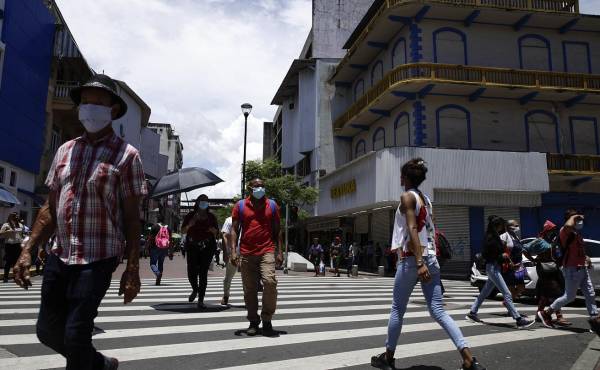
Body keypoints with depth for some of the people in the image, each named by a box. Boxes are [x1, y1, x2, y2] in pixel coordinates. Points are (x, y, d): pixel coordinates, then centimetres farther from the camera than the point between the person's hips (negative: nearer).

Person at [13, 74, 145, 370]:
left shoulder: (126, 155, -6)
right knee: (48, 329, 15)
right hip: (60, 256, 6)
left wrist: (132, 269, -10)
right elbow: (50, 209, 14)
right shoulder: (65, 150, 10)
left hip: (98, 259, -6)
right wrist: (27, 251, 7)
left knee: (75, 334, -3)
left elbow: (131, 217, -7)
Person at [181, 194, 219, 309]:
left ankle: (201, 300, 2)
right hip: (192, 247, 0)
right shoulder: (190, 215, 4)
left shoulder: (211, 216, 6)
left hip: (207, 248, 0)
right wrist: (190, 224, -14)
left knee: (203, 273, -4)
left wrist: (212, 229, -11)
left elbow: (216, 232, 12)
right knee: (191, 272, -4)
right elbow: (183, 231, 4)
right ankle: (195, 290, 29)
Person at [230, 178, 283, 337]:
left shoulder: (272, 205, 9)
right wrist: (233, 251, -5)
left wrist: (279, 251, 4)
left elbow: (277, 230, 11)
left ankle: (267, 320, -2)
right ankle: (253, 322, 21)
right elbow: (234, 229, 6)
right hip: (246, 253, 1)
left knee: (270, 282, -17)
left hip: (267, 252, -1)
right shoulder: (240, 206, 7)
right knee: (249, 289, 6)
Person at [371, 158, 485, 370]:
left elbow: (412, 230, -18)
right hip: (430, 259, 7)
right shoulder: (426, 199, 17)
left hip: (412, 259, -7)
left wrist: (419, 262, -26)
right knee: (438, 311, 3)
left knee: (397, 310, 7)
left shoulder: (407, 197, -7)